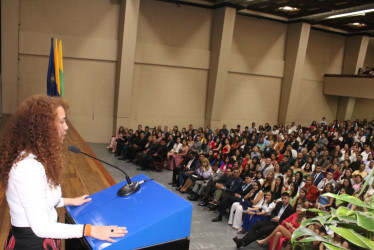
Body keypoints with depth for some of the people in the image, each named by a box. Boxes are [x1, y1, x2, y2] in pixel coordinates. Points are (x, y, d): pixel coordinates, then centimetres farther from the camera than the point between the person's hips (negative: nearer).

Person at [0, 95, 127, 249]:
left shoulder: (33, 158, 1)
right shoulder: (29, 167, -29)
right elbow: (40, 227, -29)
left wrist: (68, 201, 17)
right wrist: (90, 230, -29)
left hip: (44, 237, 9)